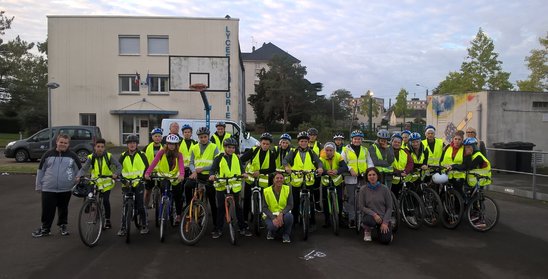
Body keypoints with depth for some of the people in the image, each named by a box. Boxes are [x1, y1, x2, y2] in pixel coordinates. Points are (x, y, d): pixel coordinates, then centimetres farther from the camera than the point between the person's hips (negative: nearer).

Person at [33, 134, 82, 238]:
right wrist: (38, 185, 8)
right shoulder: (48, 154, 2)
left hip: (65, 189, 0)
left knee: (63, 209, 13)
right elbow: (41, 170, 8)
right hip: (48, 189, 0)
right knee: (47, 210, 3)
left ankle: (63, 226, 31)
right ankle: (45, 228, 19)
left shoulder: (72, 156, 0)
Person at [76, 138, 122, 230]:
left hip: (106, 182, -2)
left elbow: (118, 166, -7)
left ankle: (107, 220, 6)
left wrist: (116, 174, -25)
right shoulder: (91, 158, -5)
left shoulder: (108, 156, -6)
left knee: (106, 200, -10)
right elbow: (84, 168, -13)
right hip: (95, 182, 2)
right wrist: (78, 176, -31)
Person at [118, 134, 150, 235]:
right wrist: (120, 177, -6)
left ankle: (144, 225, 13)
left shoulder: (141, 155, 2)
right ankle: (123, 227, 13)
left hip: (138, 183, -1)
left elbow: (147, 167, 4)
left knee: (140, 205, 0)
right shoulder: (123, 156, 6)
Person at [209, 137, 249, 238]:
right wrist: (212, 175, -24)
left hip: (235, 186, 2)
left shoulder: (236, 158, 10)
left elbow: (241, 168, 8)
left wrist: (243, 173, -13)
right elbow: (213, 169, -3)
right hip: (222, 186, -2)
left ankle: (242, 228, 16)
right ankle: (218, 229, 15)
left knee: (238, 207, 7)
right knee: (221, 208, 4)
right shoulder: (219, 158, 1)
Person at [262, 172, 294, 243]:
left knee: (289, 216, -34)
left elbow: (290, 205, -9)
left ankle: (286, 235, -5)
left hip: (283, 214, 1)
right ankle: (272, 232, 9)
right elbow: (264, 208, -8)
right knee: (273, 226, -33)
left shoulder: (288, 189, -7)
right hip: (271, 215, -1)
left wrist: (281, 214, -27)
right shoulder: (266, 191, -9)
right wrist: (273, 218, -23)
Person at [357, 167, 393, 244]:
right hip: (370, 215, -1)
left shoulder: (384, 189, -5)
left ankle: (380, 229, 19)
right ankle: (367, 230, 1)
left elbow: (389, 207, -3)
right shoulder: (363, 190, -5)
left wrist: (385, 222, -12)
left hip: (383, 217, 1)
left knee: (386, 240, -19)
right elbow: (361, 207, -6)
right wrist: (374, 214, -20)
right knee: (369, 220, -38)